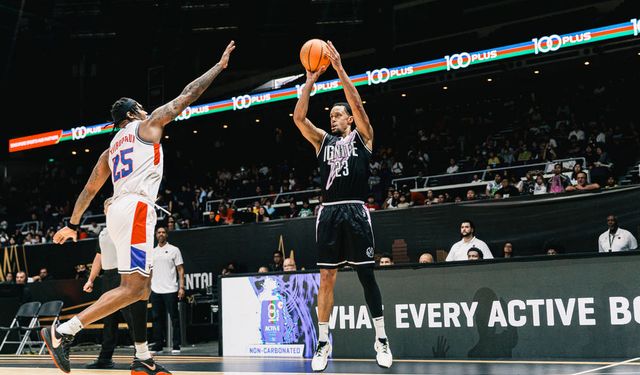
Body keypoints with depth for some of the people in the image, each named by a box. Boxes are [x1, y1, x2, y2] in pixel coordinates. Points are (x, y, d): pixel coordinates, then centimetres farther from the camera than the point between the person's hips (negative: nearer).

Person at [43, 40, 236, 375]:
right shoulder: (147, 125, 7)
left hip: (121, 211, 9)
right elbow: (188, 95, 9)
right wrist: (220, 65, 16)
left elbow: (89, 189, 25)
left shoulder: (110, 149, 26)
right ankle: (62, 332, -20)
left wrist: (73, 225, 31)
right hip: (135, 209, -9)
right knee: (132, 288, -15)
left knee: (142, 286, 13)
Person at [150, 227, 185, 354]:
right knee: (157, 318, 6)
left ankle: (176, 345, 2)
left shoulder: (174, 250, 2)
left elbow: (180, 269, -1)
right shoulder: (152, 252, 14)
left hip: (170, 290, -4)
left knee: (174, 318, -2)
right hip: (155, 291, 4)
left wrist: (181, 287, -10)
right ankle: (158, 345, 12)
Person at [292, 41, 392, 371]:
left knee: (366, 275, 0)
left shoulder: (362, 137, 9)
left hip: (355, 211, -3)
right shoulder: (323, 140, 17)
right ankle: (323, 342, 8)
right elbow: (298, 118, 4)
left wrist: (339, 68, -10)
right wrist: (311, 81, -1)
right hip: (329, 212, 3)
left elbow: (357, 104, -6)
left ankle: (381, 339, 10)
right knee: (326, 277, 2)